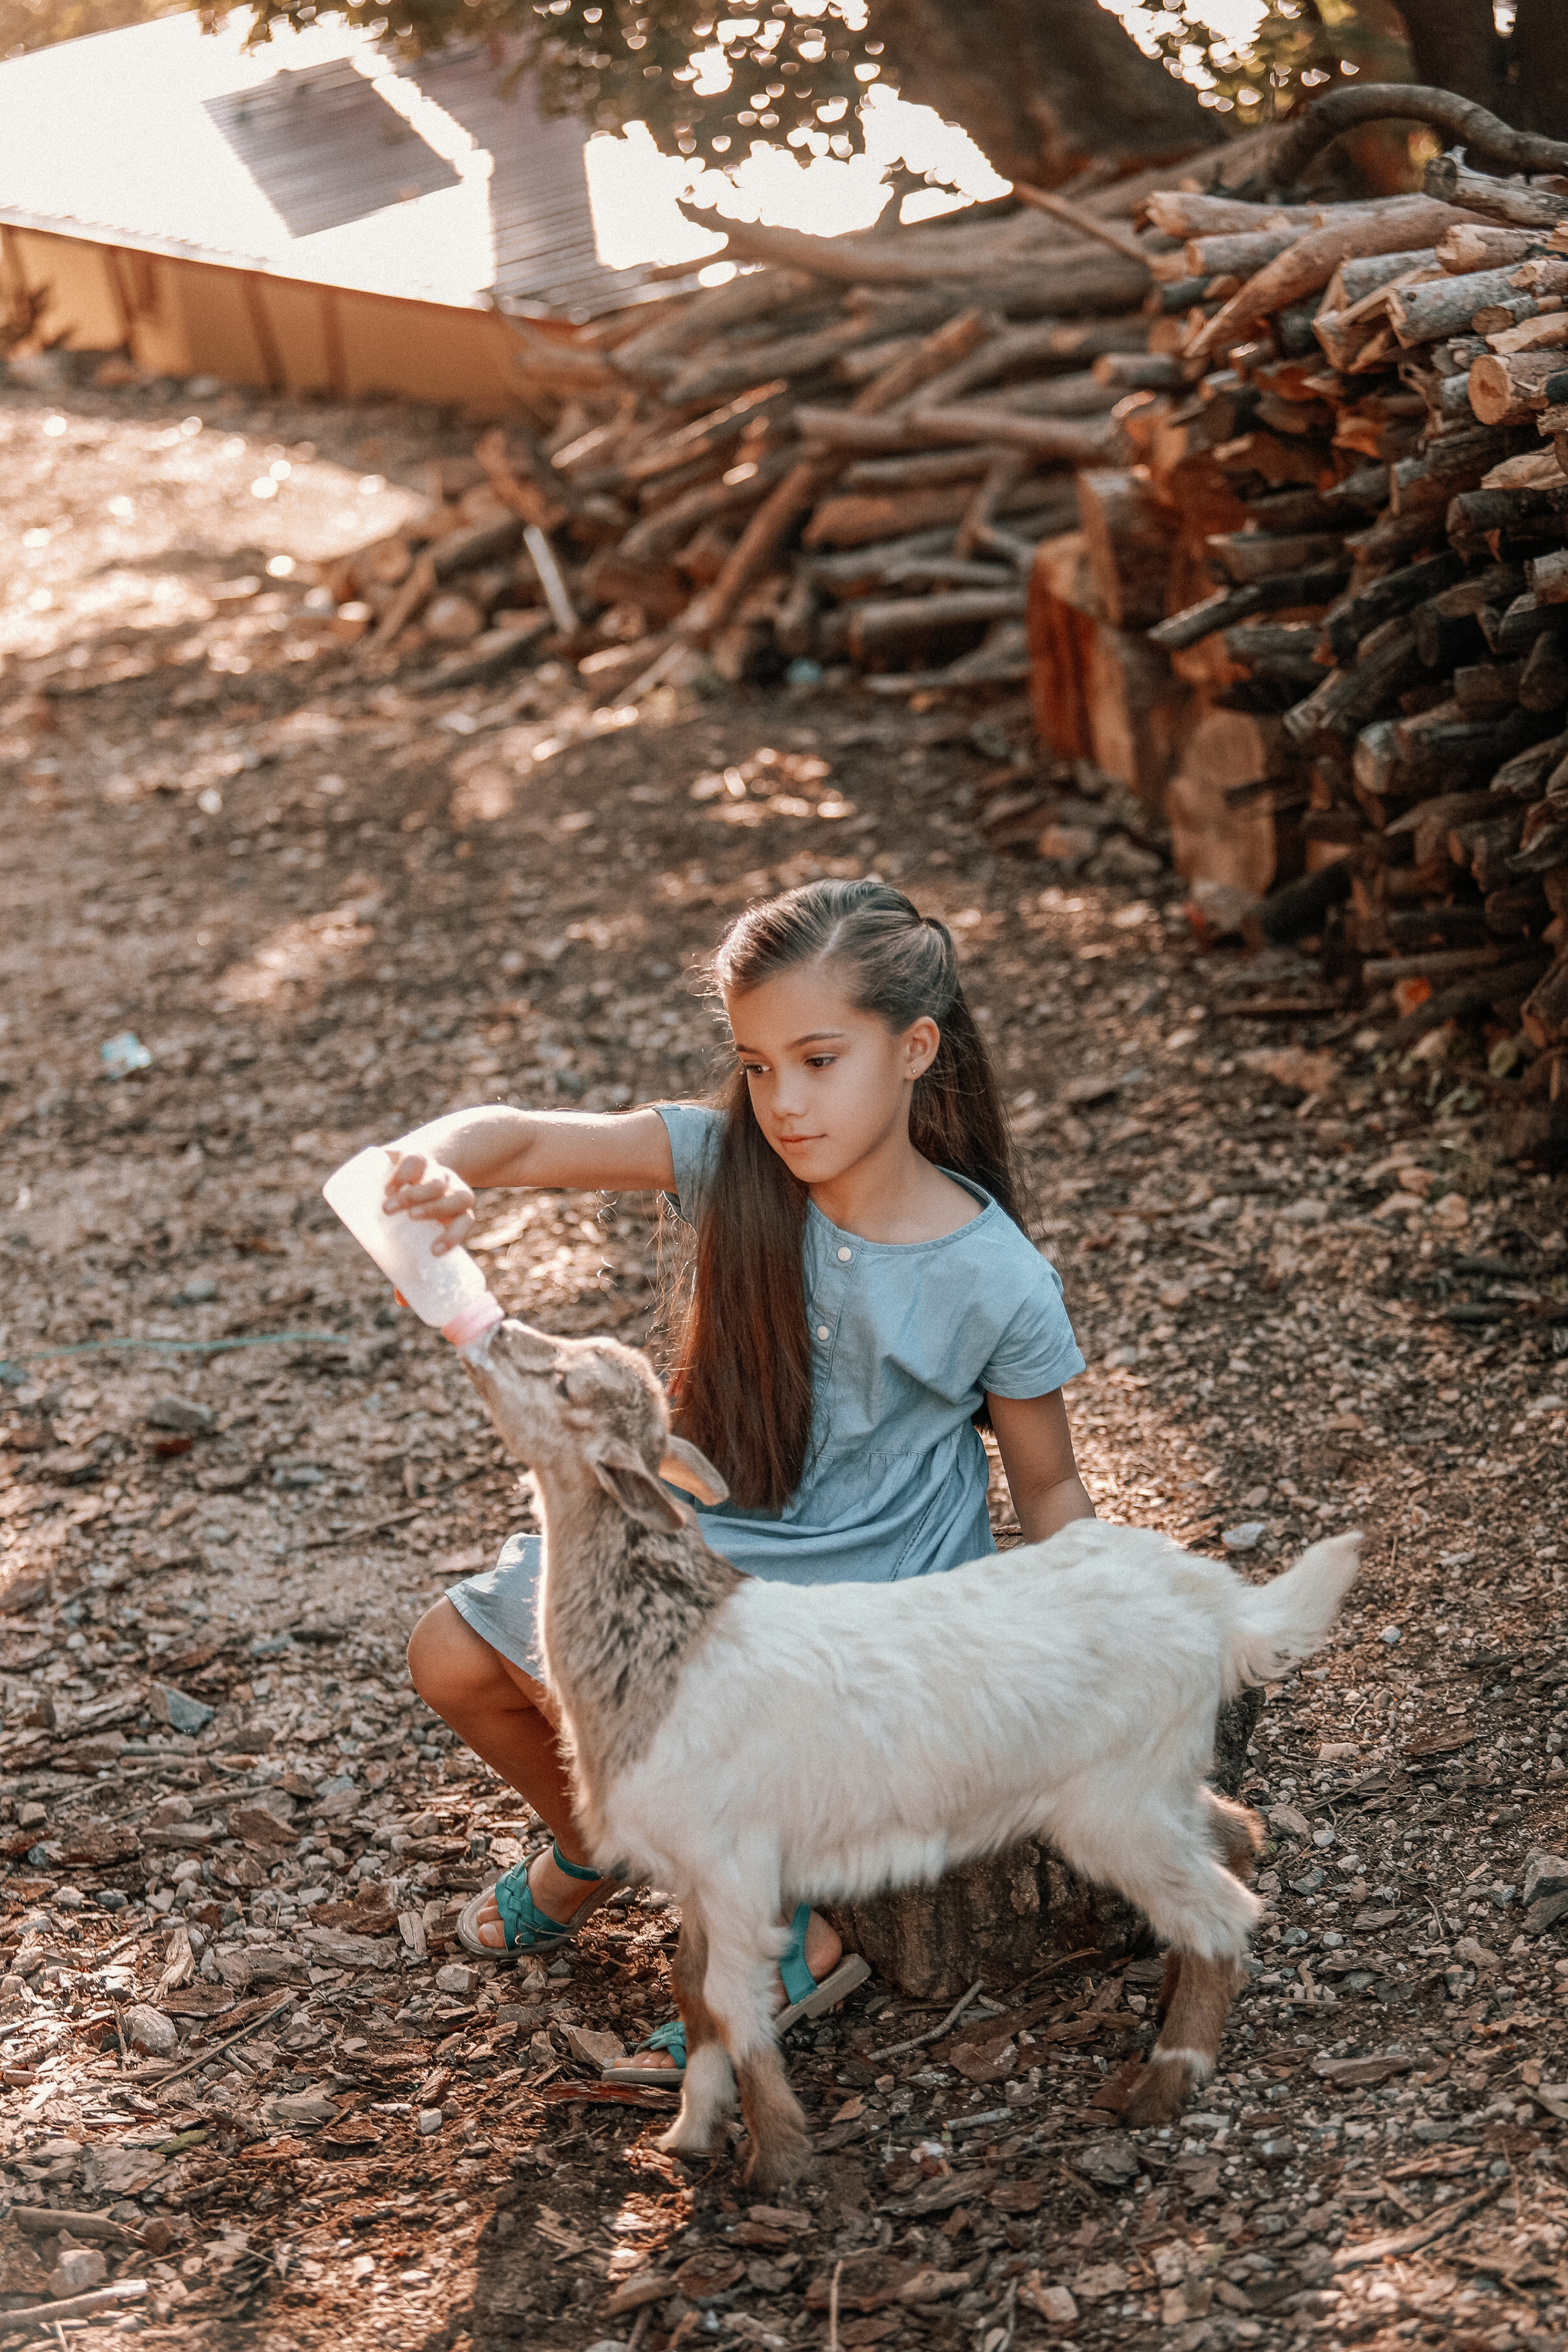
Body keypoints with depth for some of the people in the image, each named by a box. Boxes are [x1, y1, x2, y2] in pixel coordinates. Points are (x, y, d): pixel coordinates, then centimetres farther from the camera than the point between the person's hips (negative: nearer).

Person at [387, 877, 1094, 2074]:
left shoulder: (998, 1285, -18)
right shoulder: (732, 1161, -12)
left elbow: (1051, 1495, -6)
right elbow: (528, 1139, -16)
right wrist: (441, 1161, -40)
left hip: (861, 1595, -5)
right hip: (701, 1535, 5)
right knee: (454, 1655, 0)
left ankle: (796, 1939, 3)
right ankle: (594, 1846, 31)